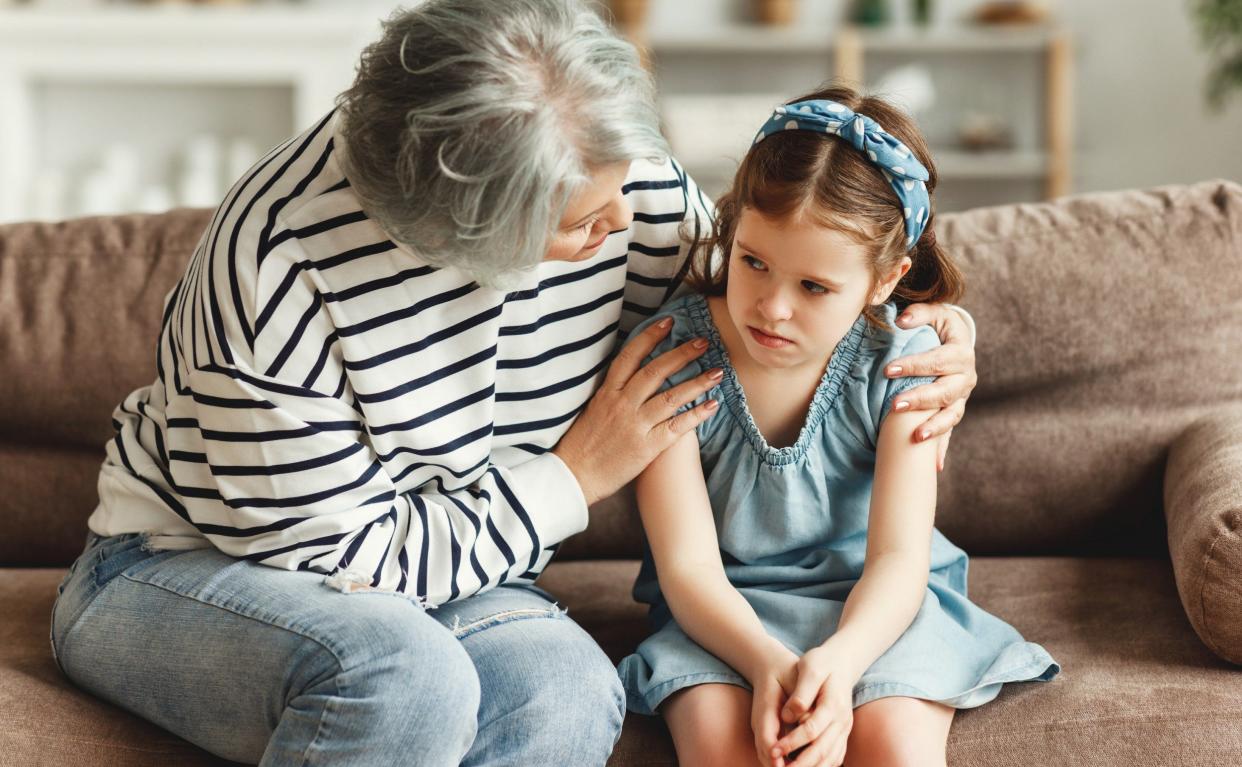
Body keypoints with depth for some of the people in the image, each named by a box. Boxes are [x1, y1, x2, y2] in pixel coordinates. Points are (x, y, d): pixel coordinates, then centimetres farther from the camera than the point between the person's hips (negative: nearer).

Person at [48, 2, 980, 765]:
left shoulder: (627, 180, -15)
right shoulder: (281, 268, -30)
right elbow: (349, 561, -23)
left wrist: (914, 328, -10)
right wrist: (579, 473, -18)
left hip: (441, 572, 5)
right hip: (187, 566, -5)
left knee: (569, 689, -30)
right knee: (407, 678, -38)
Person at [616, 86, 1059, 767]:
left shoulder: (899, 361, -12)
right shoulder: (670, 355, -15)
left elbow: (897, 559, -17)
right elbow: (689, 568, -17)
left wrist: (839, 661, -38)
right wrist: (768, 664, -37)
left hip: (869, 606, 1)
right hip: (725, 614, 0)